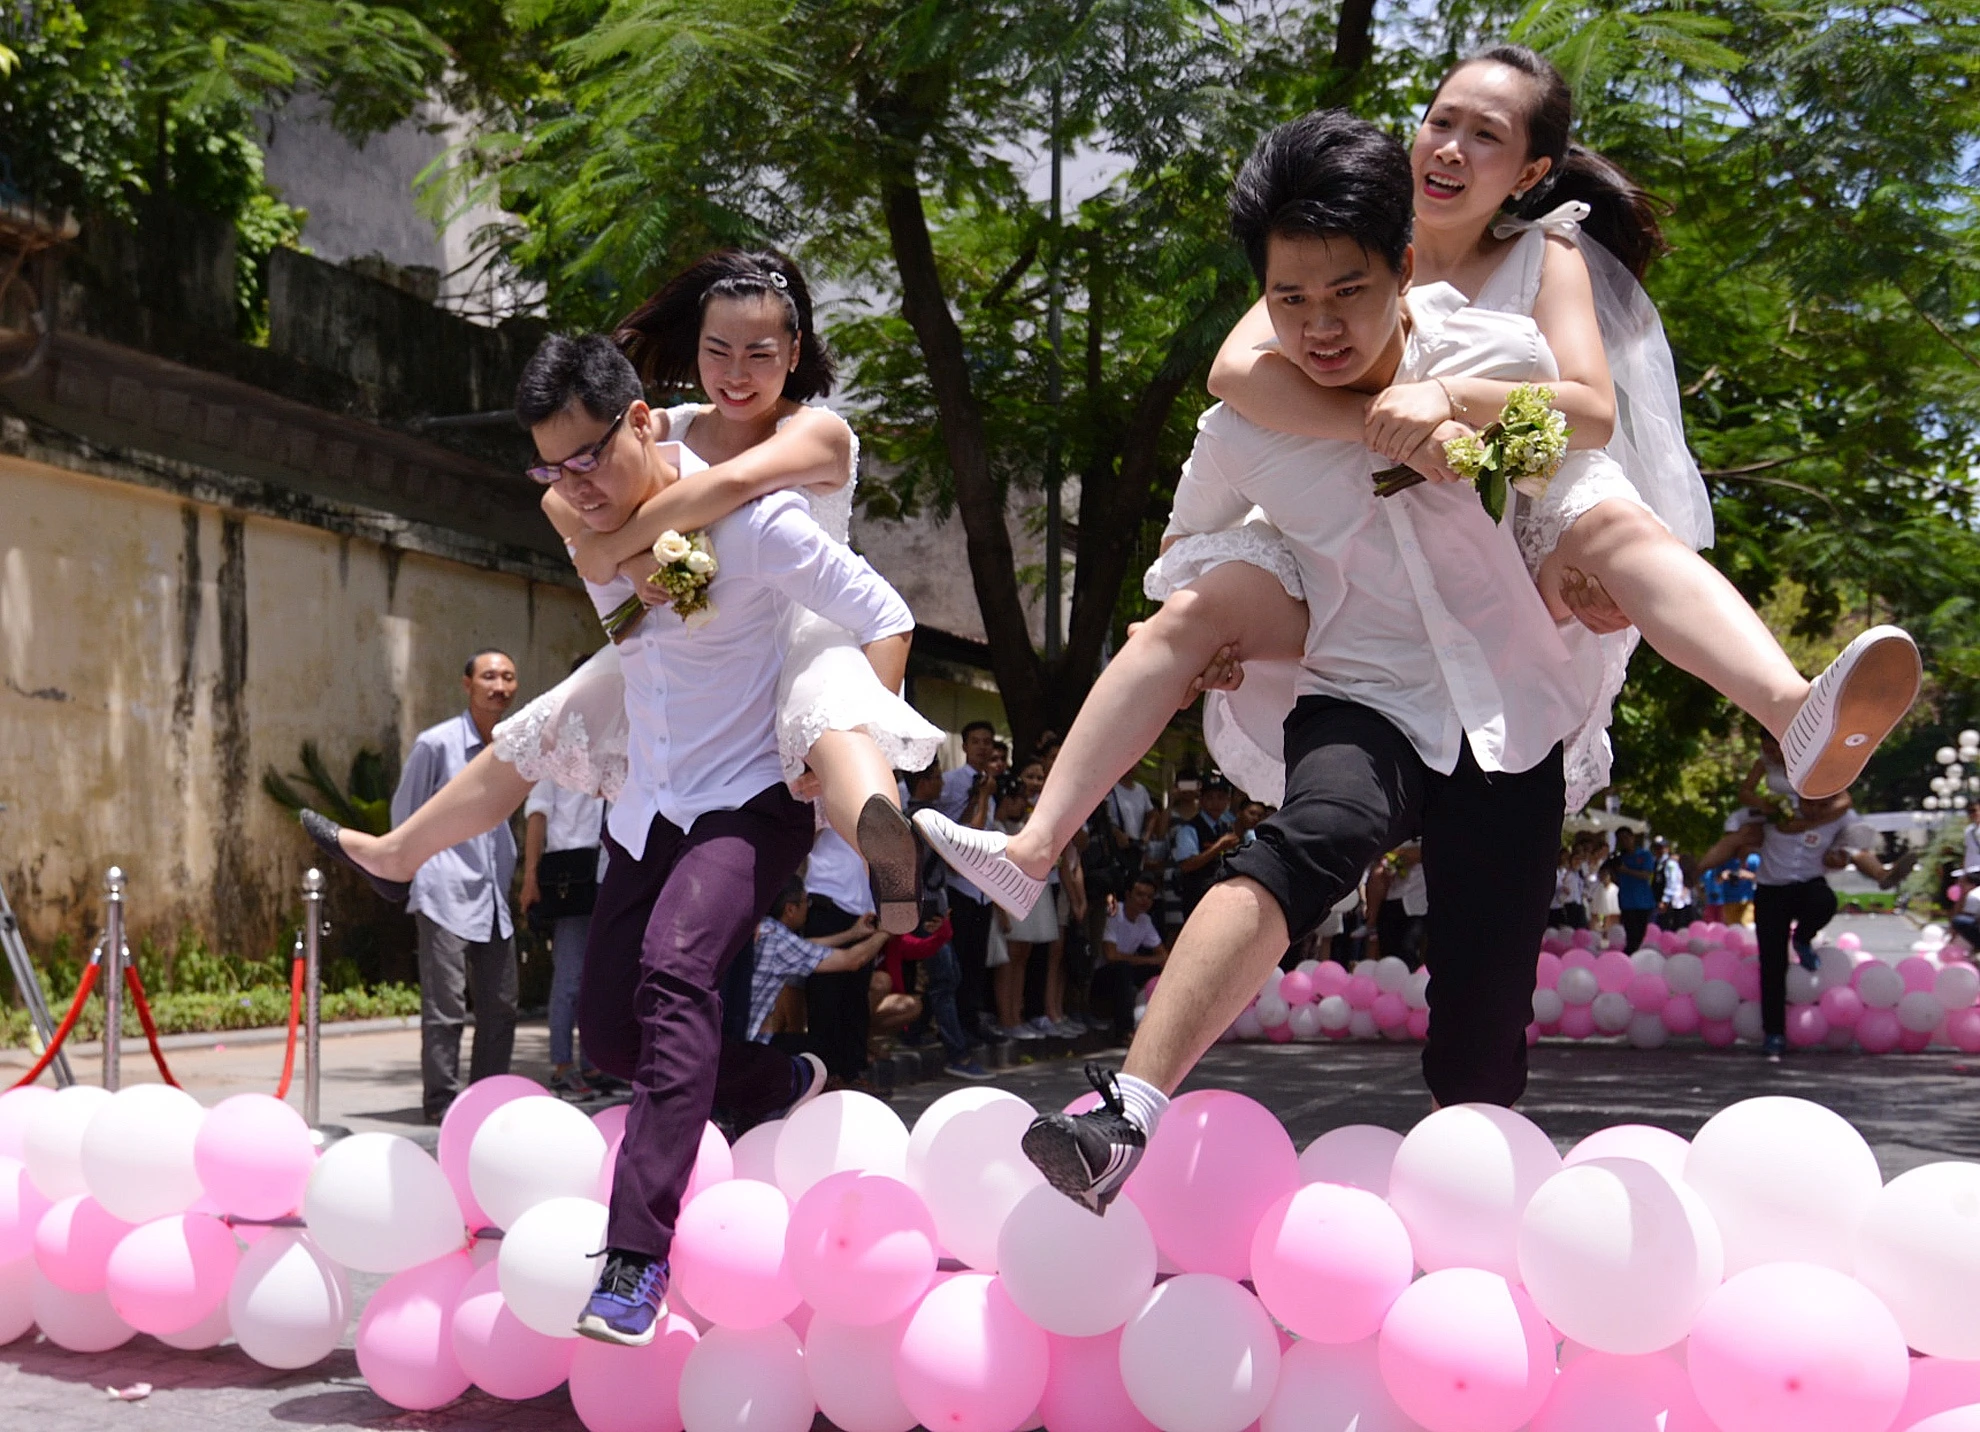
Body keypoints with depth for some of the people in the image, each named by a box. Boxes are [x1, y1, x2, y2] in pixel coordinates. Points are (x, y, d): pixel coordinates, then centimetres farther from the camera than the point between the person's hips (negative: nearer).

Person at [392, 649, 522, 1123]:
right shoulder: (436, 743, -7)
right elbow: (404, 813, 3)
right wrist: (423, 873, 5)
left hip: (493, 897, 6)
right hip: (446, 895, -6)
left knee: (500, 1006, 9)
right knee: (446, 1007, -5)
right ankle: (440, 1101, 2)